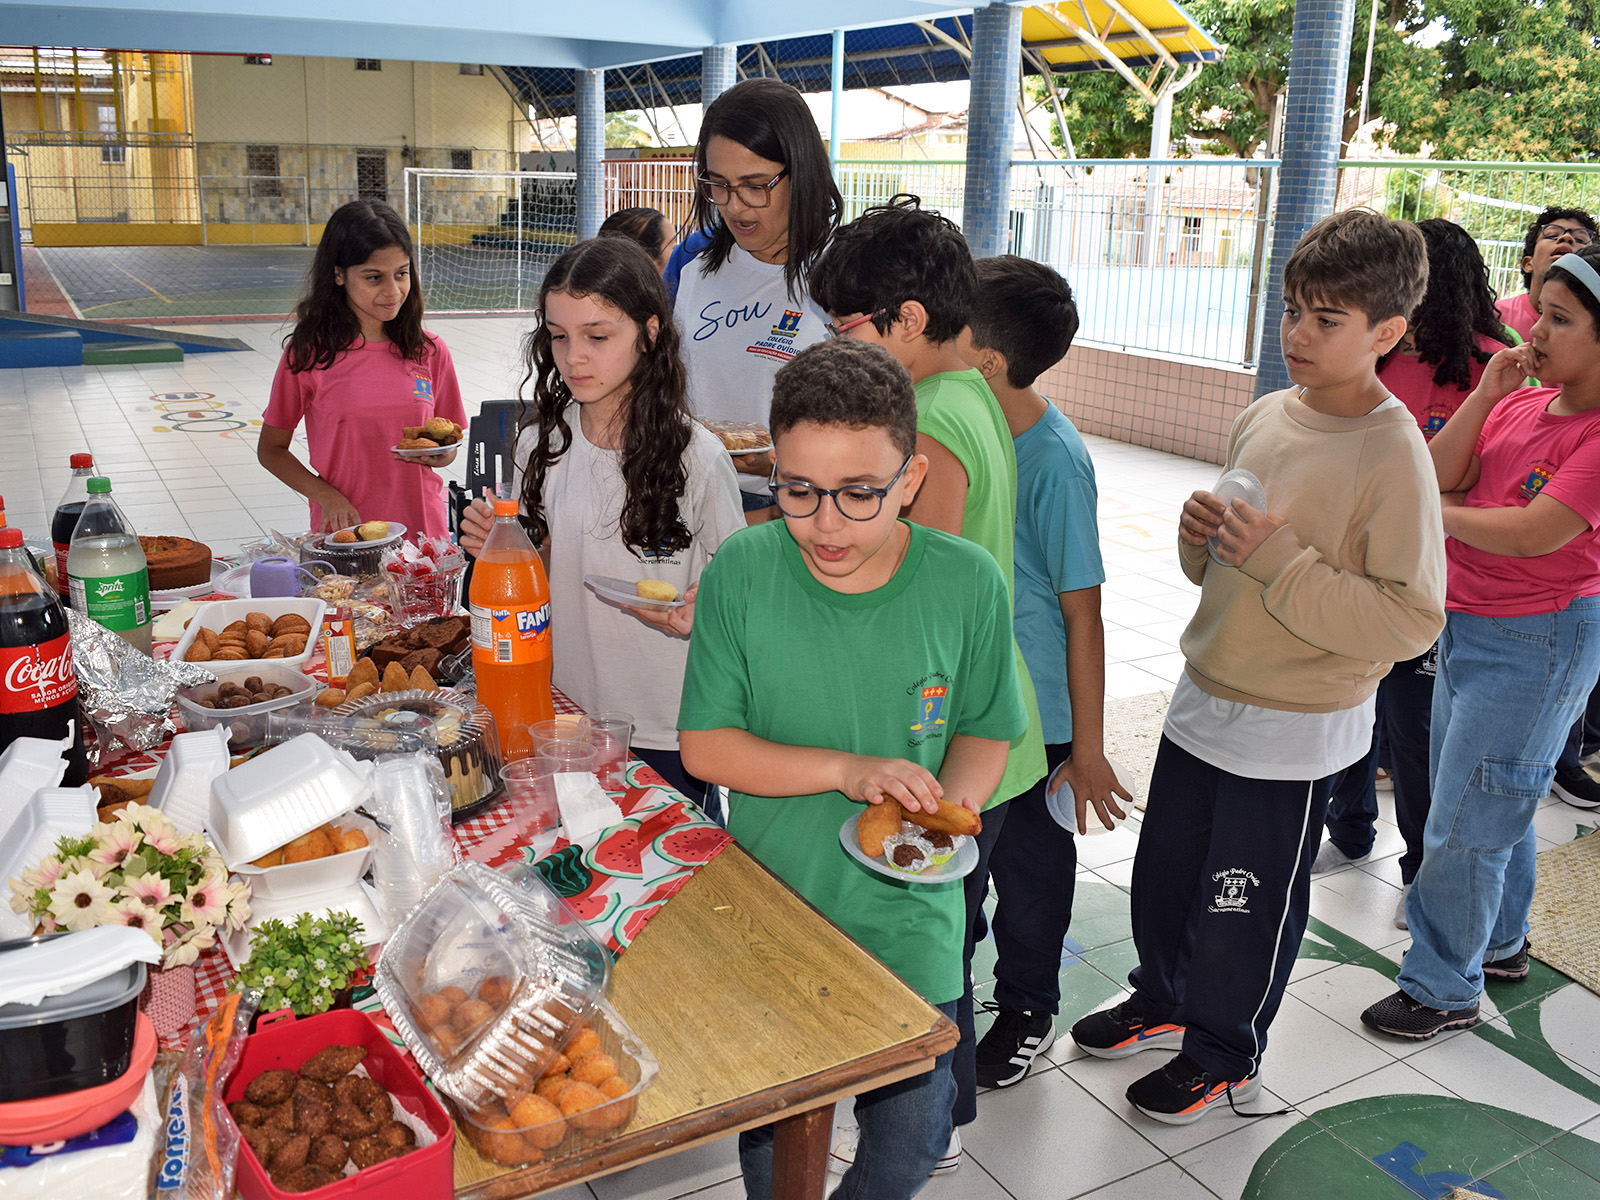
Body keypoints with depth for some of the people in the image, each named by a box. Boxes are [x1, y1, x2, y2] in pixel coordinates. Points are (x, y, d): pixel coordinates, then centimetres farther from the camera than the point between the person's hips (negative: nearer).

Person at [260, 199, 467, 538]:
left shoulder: (429, 352, 1)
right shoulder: (308, 353, -6)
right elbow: (271, 449, 2)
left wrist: (438, 454, -12)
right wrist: (326, 496, -13)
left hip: (424, 532, 2)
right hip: (344, 531, -2)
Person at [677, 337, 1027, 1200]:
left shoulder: (966, 584, -14)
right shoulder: (741, 573, -15)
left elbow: (984, 733, 0)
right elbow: (705, 746, -12)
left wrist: (947, 807, -19)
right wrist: (845, 770, -23)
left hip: (906, 928, 1)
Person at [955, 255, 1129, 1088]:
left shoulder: (1054, 460, -23)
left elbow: (1082, 614, -18)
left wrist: (1087, 750, -13)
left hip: (1031, 718, -6)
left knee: (1028, 867, 15)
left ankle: (1027, 1011, 39)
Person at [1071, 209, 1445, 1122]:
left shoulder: (1394, 456, -18)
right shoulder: (1266, 419, 3)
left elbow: (1412, 620, -23)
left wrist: (1278, 558, -26)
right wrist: (1201, 534, -8)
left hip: (1296, 732, -6)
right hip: (1206, 701, 7)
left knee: (1242, 906, 10)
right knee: (1162, 871, 20)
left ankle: (1225, 1054, 35)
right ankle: (1165, 1001, 46)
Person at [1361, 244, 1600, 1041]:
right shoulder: (1521, 404, 3)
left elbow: (1534, 534, -26)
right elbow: (1438, 476, -4)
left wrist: (1438, 515, -13)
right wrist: (1486, 393, -12)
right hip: (1468, 624, 8)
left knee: (1466, 824, 0)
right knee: (1493, 801, 23)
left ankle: (1442, 989, 16)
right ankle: (1500, 943, 43)